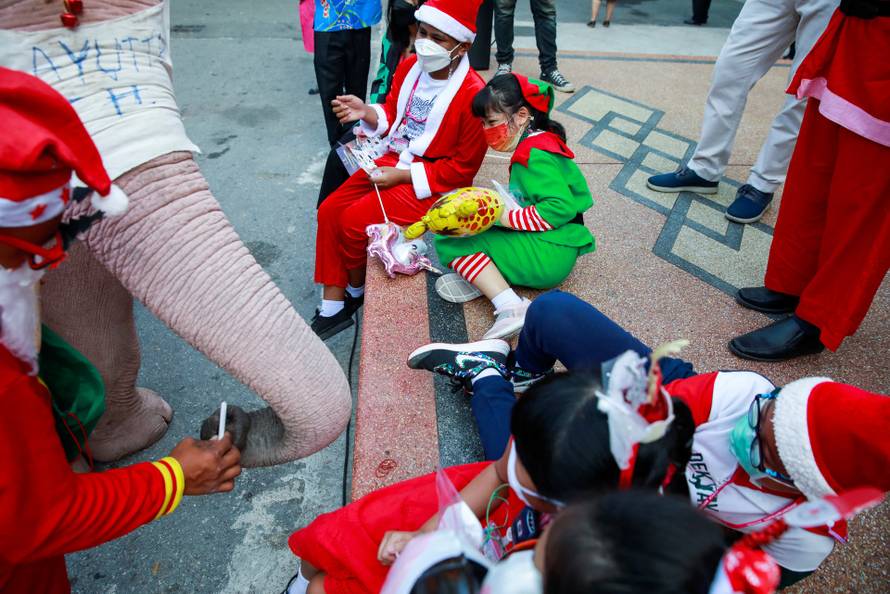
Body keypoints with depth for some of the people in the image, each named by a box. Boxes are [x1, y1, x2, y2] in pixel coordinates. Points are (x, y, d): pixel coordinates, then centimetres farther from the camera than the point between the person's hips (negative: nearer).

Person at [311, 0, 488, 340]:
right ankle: (332, 308, 6)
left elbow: (463, 167, -18)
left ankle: (356, 290, 16)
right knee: (330, 210, -3)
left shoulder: (472, 94, -22)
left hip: (432, 184, -8)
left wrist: (401, 176, -19)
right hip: (394, 161, 8)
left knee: (354, 222, -17)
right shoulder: (410, 67, -1)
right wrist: (365, 113, -11)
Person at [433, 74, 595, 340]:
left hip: (548, 255, -11)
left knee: (449, 240, -14)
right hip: (548, 249, 11)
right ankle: (481, 279, -5)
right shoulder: (535, 144, 13)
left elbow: (561, 207, -27)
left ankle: (511, 308, -24)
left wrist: (506, 217, -21)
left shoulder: (536, 155, -18)